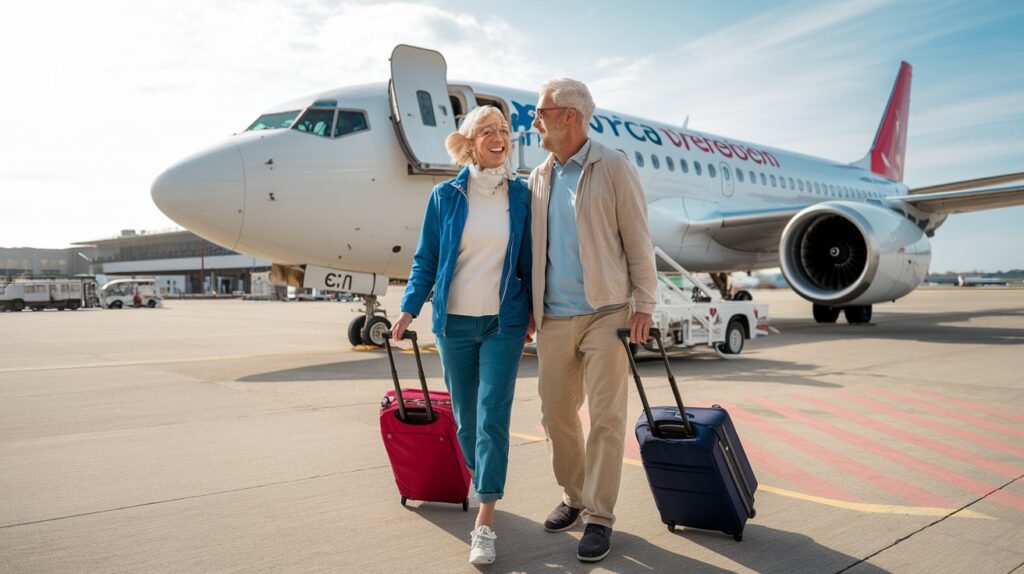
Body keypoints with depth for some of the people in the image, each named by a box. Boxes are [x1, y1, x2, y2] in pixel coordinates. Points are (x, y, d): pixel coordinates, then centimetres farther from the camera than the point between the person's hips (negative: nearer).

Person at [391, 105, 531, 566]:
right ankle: (482, 483, 37)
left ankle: (485, 523, -1)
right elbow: (426, 260, 4)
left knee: (493, 416, -6)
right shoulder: (445, 196, 1)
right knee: (465, 416, 11)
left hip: (503, 322, -1)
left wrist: (533, 313, 6)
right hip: (454, 321, 2)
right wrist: (409, 308, -5)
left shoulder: (521, 195, 0)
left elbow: (529, 259, 5)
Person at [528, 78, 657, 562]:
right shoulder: (540, 176, 12)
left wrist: (644, 306, -8)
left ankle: (599, 516, 10)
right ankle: (574, 496, 28)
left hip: (605, 313, -5)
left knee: (605, 417, -1)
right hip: (554, 318, 5)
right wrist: (529, 305, 11)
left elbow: (638, 241, -4)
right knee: (556, 413, 10)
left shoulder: (613, 168, -3)